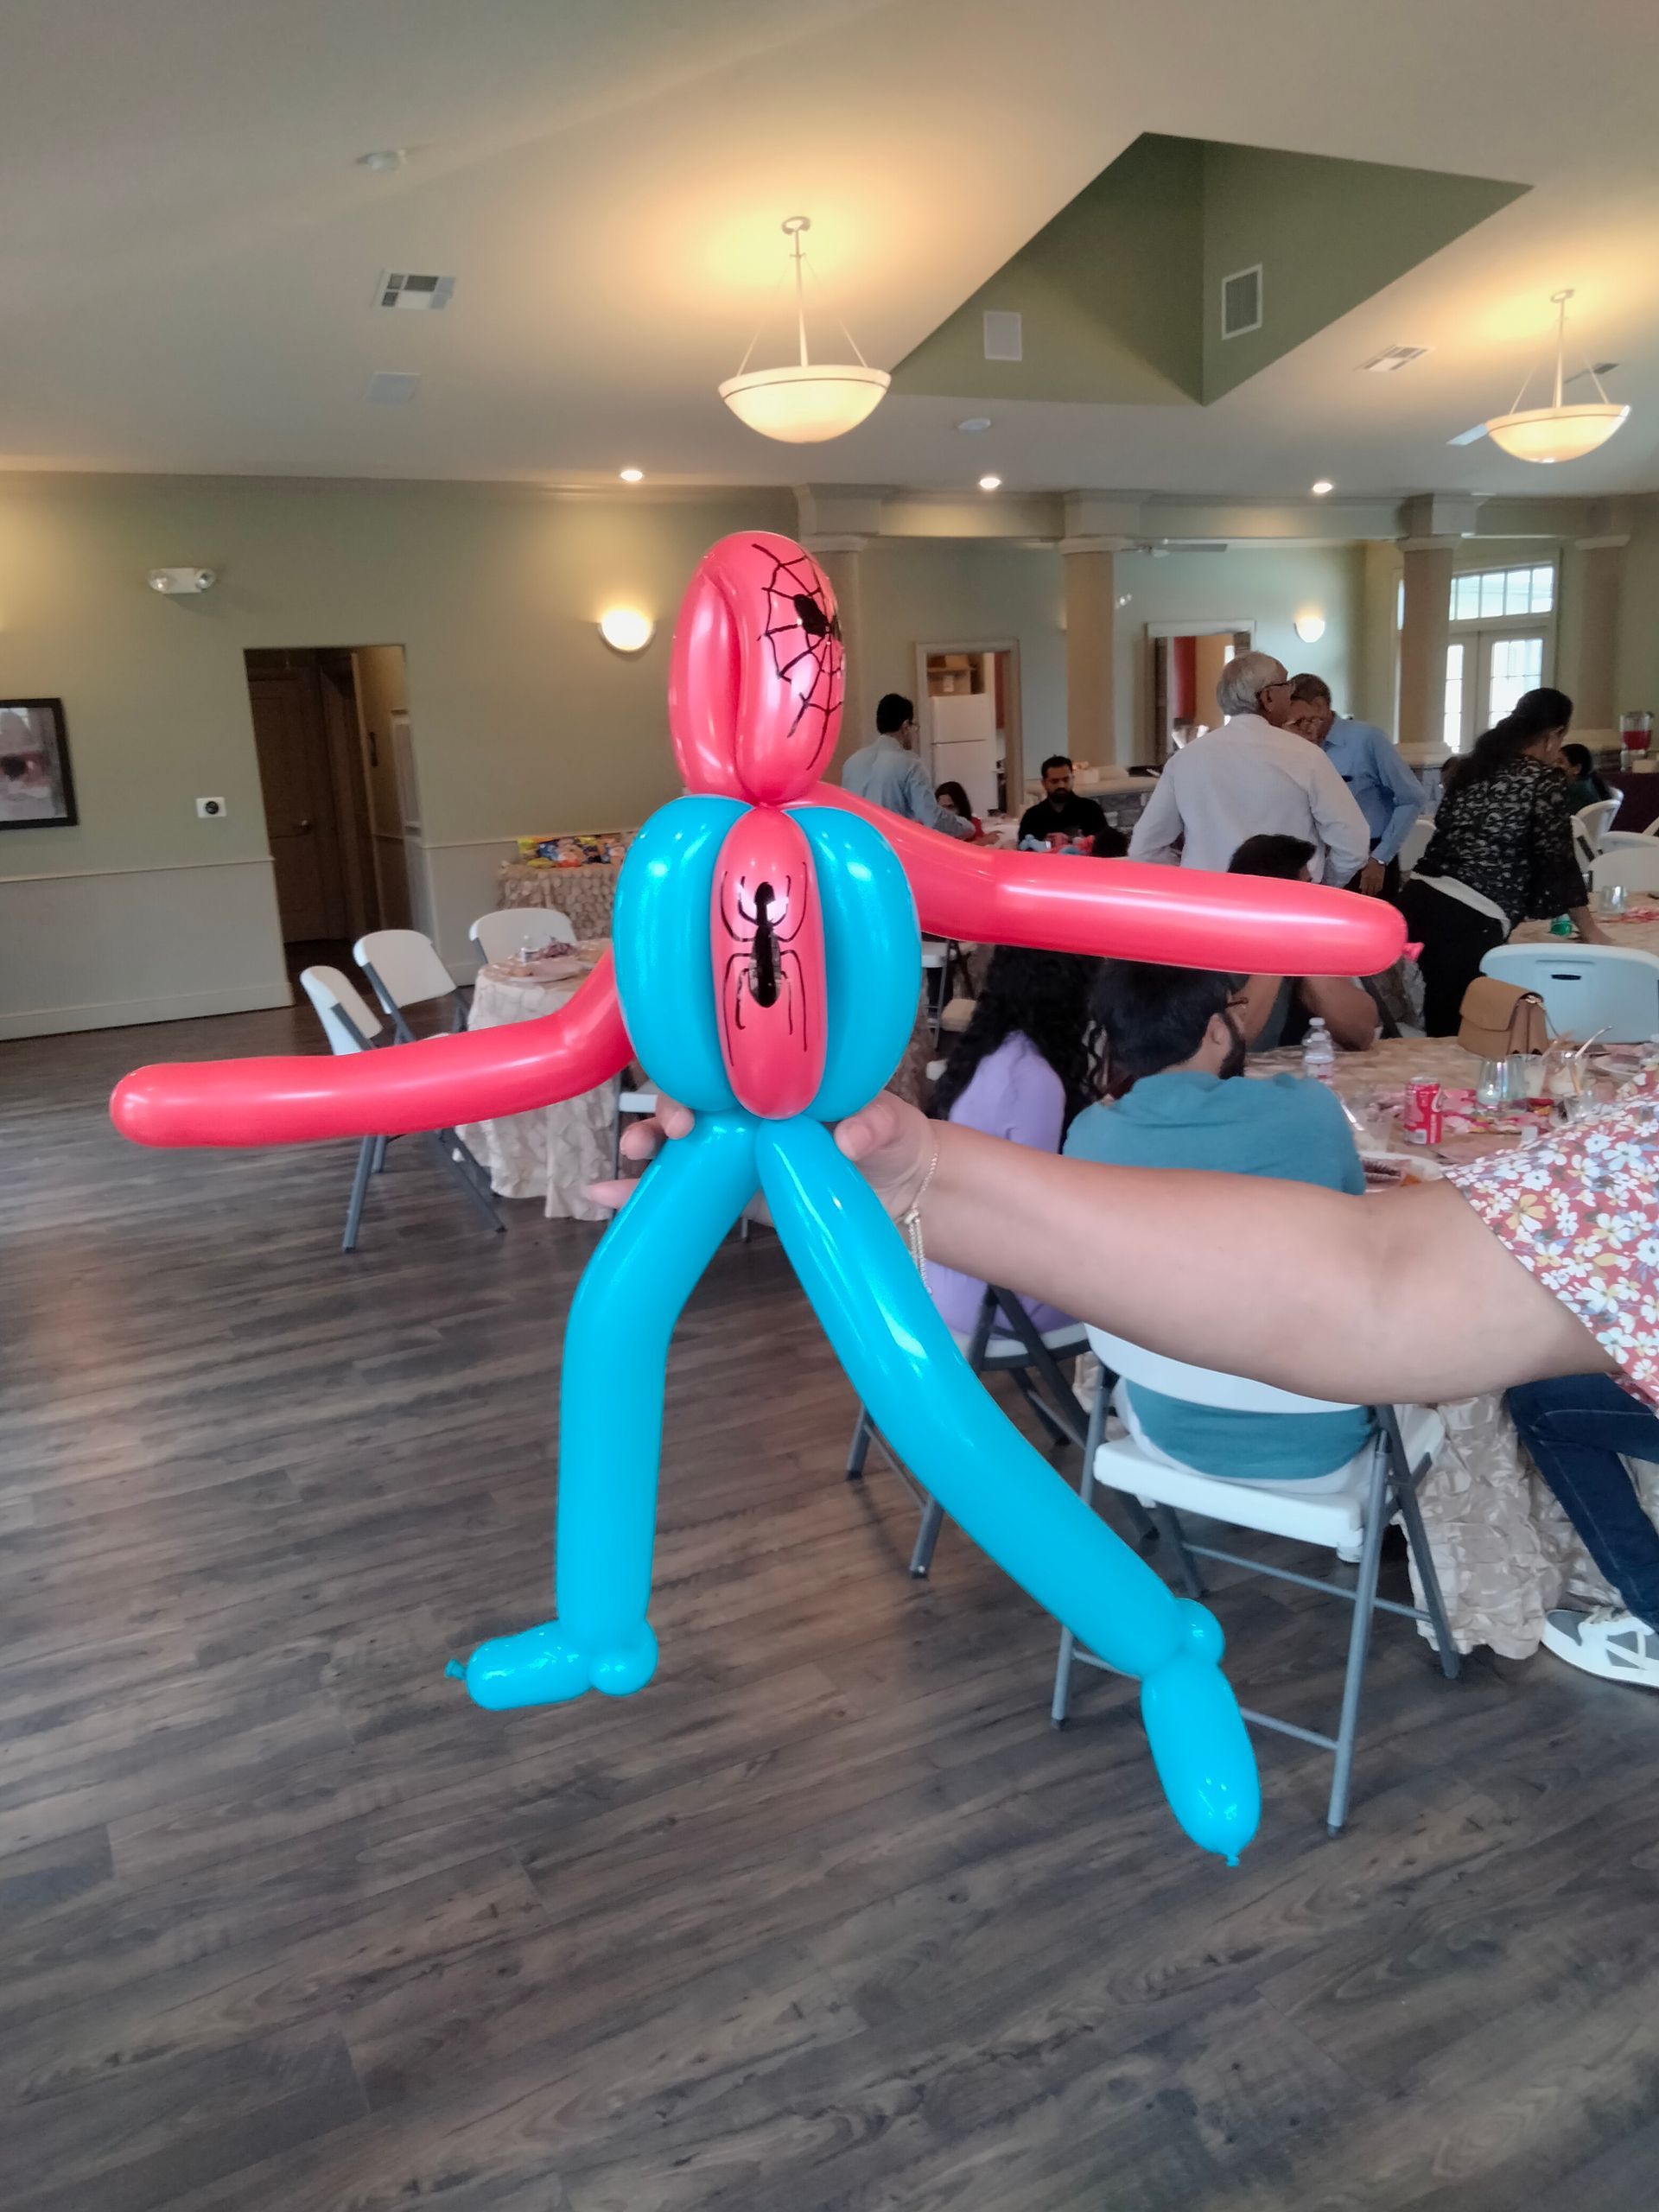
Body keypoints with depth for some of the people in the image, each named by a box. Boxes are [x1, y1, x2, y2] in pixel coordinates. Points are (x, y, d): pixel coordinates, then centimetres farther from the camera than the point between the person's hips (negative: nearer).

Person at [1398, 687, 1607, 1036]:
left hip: (1421, 899, 7)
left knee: (1441, 1019, 19)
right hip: (1469, 919, -7)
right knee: (1459, 1028, 2)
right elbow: (1557, 861, 2)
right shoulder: (1545, 779, -1)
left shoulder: (1473, 766, 17)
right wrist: (1589, 931, 12)